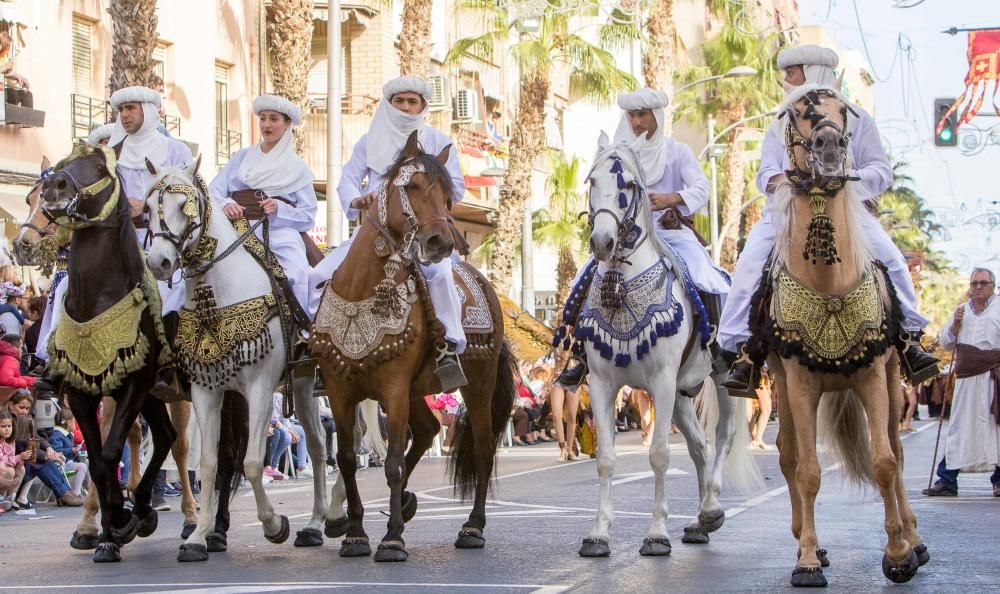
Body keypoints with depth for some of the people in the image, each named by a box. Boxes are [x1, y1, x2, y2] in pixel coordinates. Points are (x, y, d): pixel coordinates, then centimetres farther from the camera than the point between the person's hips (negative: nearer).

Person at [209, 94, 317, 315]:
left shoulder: (297, 168, 15)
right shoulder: (242, 157, 21)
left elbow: (308, 216, 8)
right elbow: (214, 190, 12)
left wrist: (279, 209, -10)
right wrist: (225, 204, -11)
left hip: (280, 233, -1)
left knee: (299, 274, -30)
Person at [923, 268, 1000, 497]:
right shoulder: (961, 310, 18)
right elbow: (946, 343, 18)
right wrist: (955, 325, 0)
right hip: (967, 376, 4)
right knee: (959, 426, 3)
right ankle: (947, 480, 4)